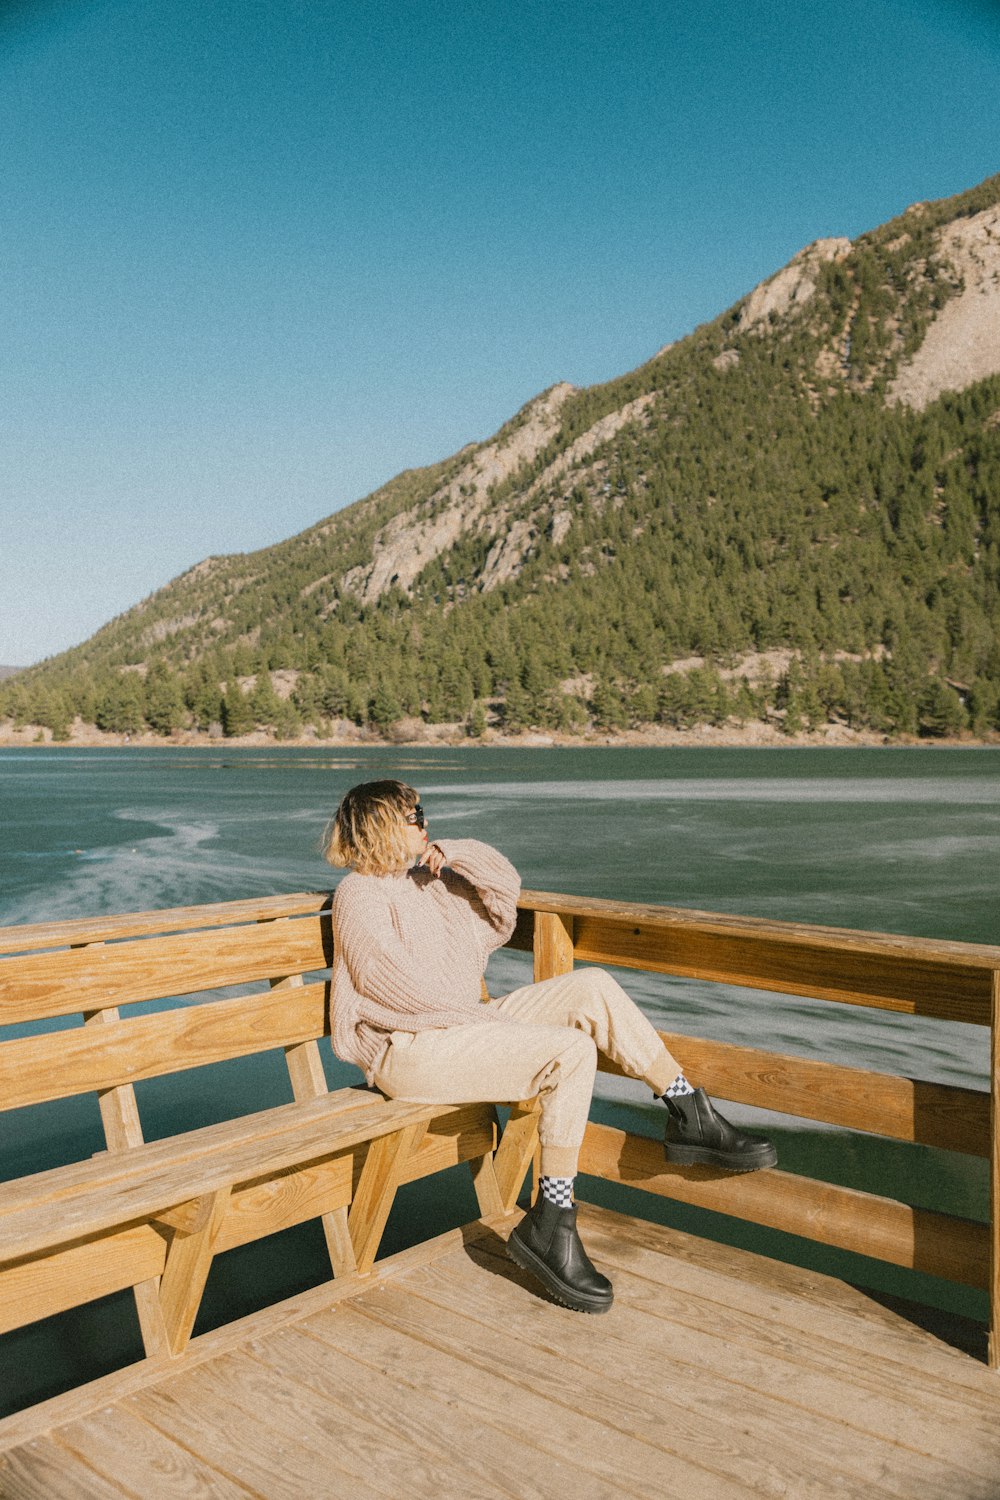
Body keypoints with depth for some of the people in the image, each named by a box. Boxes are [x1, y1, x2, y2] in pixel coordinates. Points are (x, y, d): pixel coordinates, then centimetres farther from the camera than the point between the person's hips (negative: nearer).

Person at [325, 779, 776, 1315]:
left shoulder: (426, 880, 18)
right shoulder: (359, 893, -8)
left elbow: (504, 885, 18)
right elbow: (394, 986, -18)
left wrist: (455, 853, 4)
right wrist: (482, 1018, -16)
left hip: (463, 1025, 9)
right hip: (409, 1050, -9)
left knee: (592, 987, -7)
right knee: (572, 1052, -26)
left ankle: (689, 1118, -3)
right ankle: (548, 1227, -19)